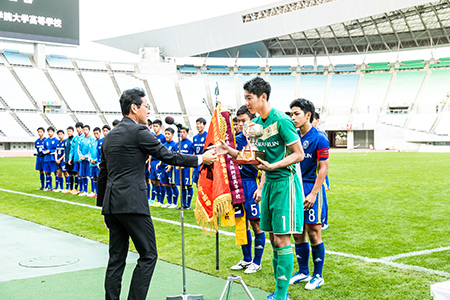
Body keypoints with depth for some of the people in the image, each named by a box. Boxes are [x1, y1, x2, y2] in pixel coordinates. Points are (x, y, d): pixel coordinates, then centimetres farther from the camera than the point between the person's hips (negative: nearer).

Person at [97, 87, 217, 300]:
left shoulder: (109, 136, 17)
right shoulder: (138, 131, -8)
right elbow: (167, 156, -7)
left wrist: (103, 206, 26)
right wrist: (201, 159, 4)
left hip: (111, 203, 8)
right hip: (132, 202, -8)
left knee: (116, 258, 12)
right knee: (148, 255, 0)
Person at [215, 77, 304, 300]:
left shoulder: (281, 121, -15)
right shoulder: (255, 123, 9)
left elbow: (299, 154, -14)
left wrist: (273, 166, -25)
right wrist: (229, 151, 2)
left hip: (284, 183, -8)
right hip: (269, 182, 8)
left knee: (282, 238, -7)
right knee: (273, 238, 12)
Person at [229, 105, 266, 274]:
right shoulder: (237, 138, 10)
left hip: (253, 183, -6)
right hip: (238, 183, 6)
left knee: (256, 224, 1)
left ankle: (257, 262, 13)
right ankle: (246, 259, 25)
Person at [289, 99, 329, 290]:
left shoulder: (319, 139, -10)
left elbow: (323, 168, -11)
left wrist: (313, 193, -15)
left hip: (312, 188, -6)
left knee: (313, 233, -1)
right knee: (297, 232, 10)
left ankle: (318, 276, 13)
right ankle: (303, 272, 24)